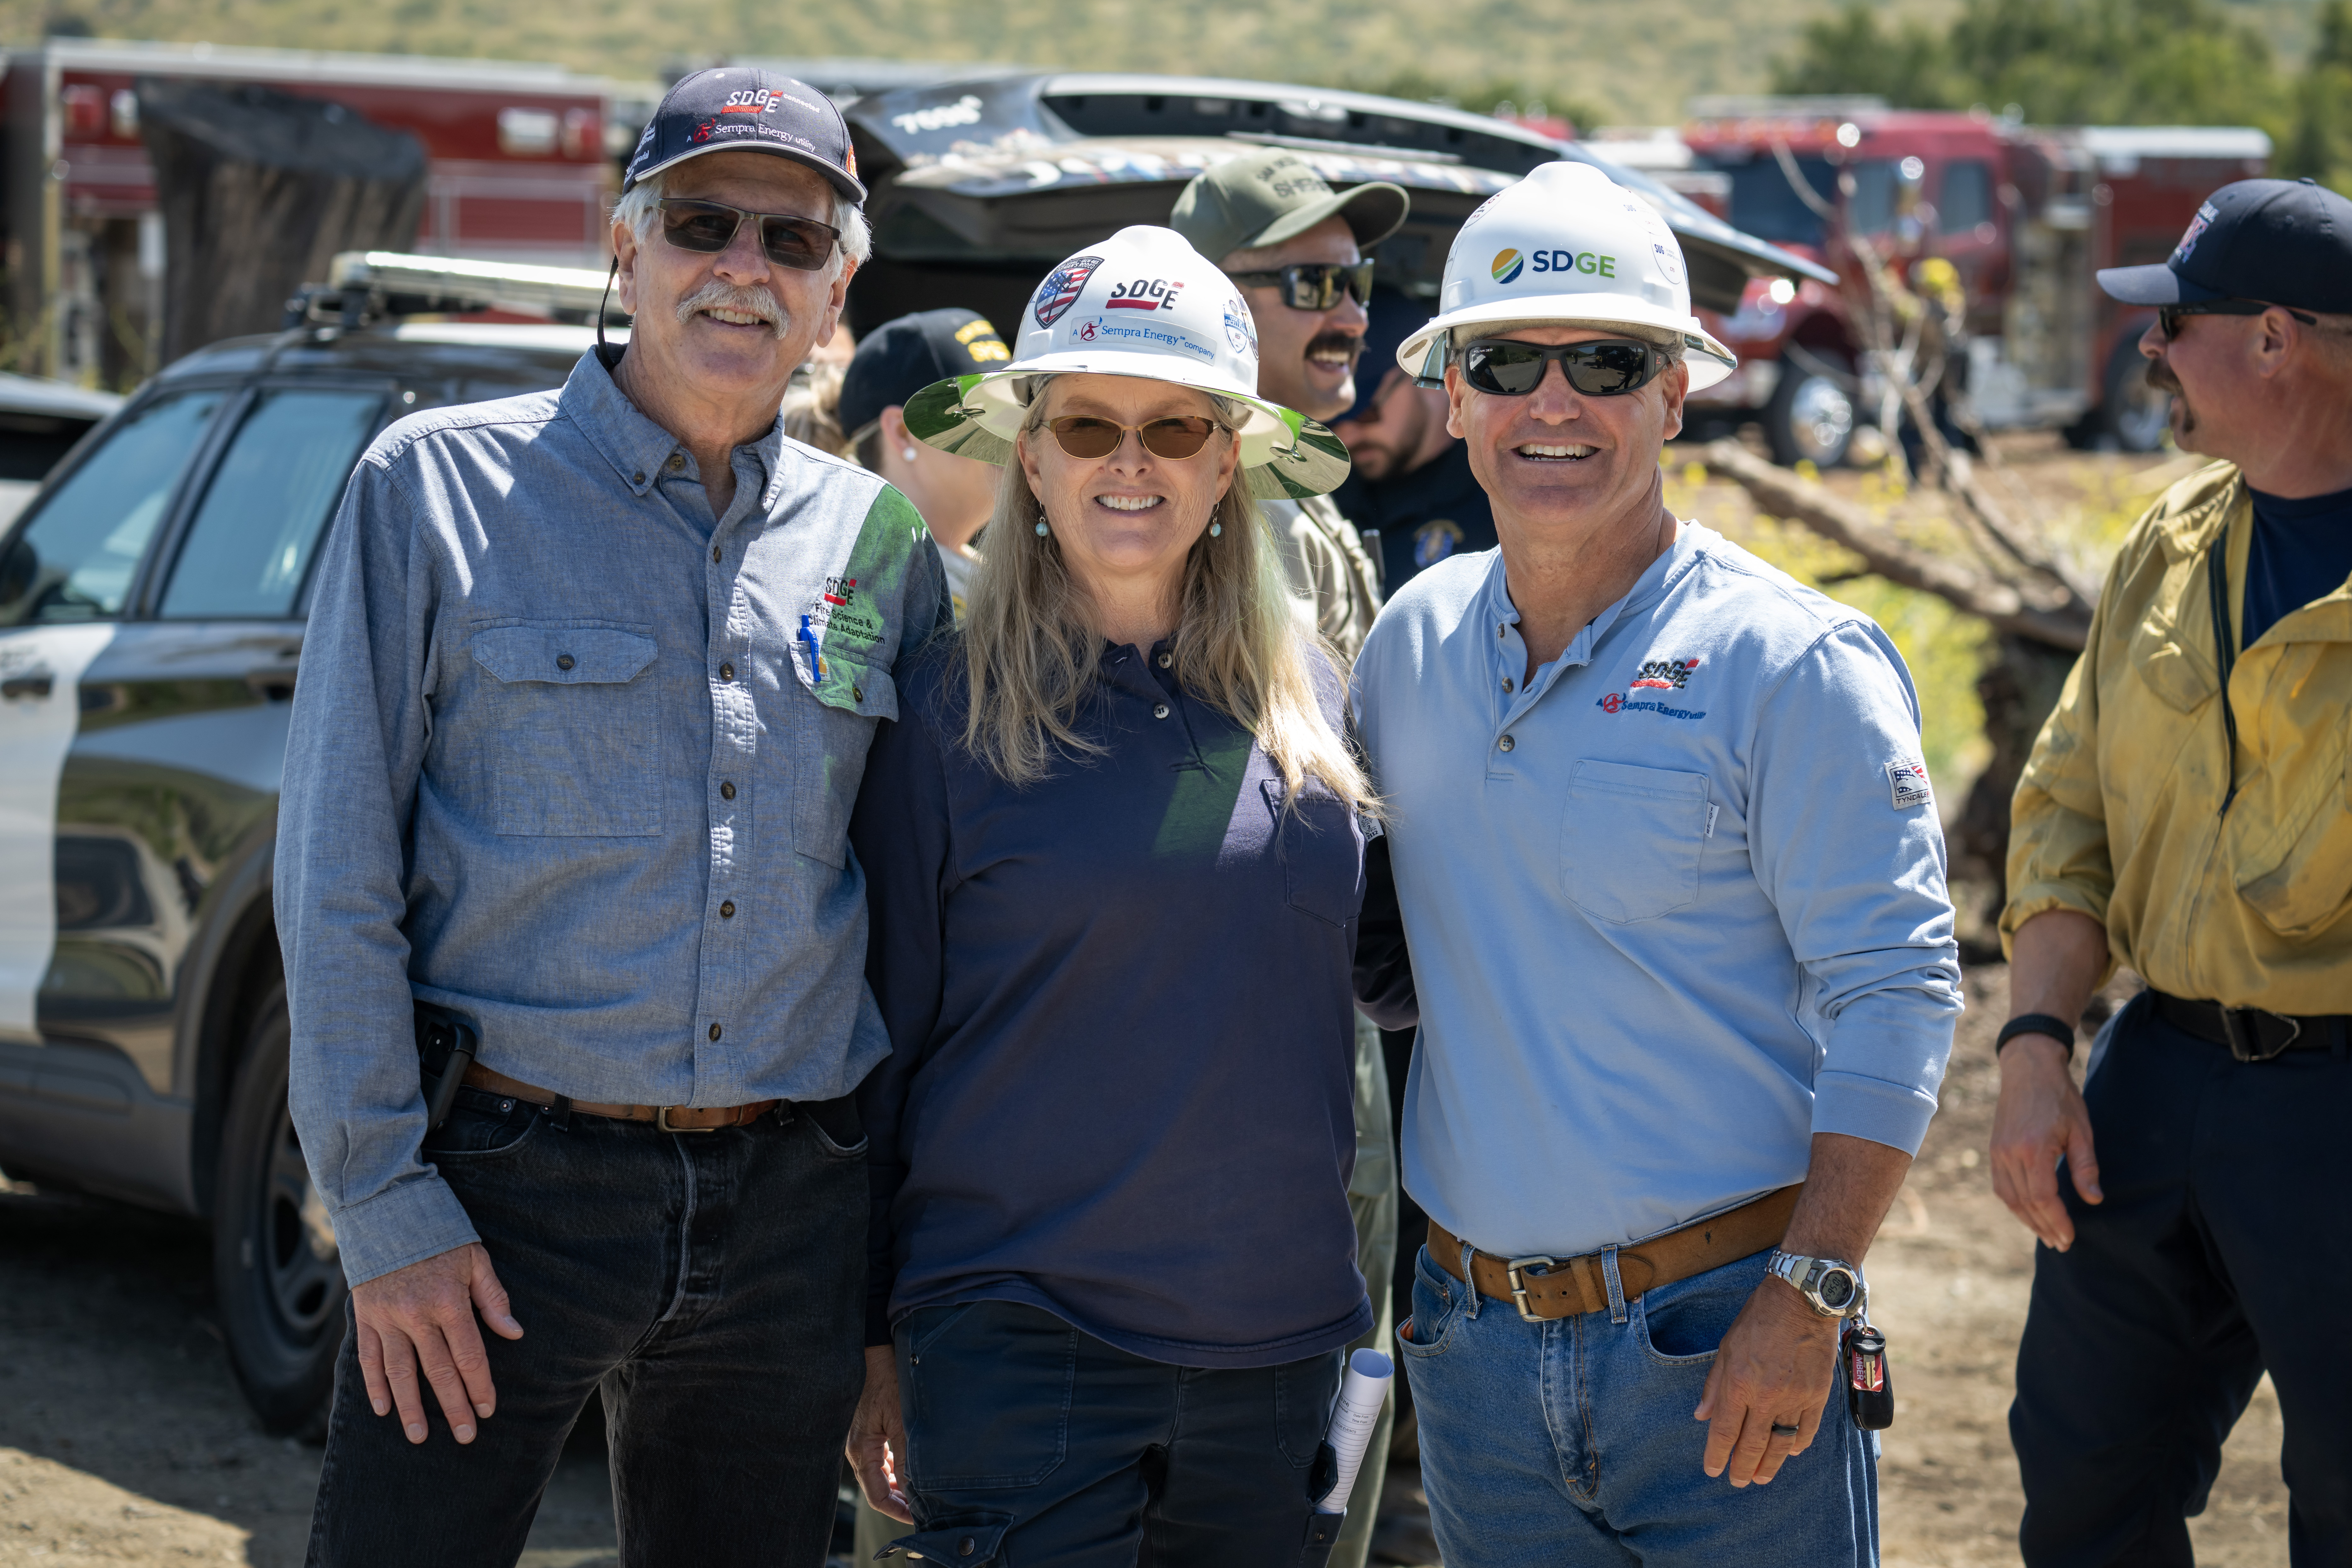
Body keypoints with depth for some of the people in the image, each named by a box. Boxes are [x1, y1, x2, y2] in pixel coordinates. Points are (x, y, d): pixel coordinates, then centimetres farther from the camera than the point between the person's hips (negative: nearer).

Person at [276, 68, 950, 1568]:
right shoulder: (440, 487, -2)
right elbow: (337, 872, -4)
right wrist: (387, 1207, -10)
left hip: (789, 1215, 4)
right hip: (507, 1190, -3)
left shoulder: (879, 543, 8)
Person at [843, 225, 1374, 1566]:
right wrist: (873, 1345, 1)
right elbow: (882, 1037, 1)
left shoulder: (1314, 698, 7)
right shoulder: (951, 713, -3)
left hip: (1277, 1346, 4)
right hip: (1016, 1340, -4)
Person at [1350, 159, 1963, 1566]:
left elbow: (1898, 996, -10)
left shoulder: (1792, 666, -8)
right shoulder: (1412, 645, 8)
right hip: (1475, 1340, 5)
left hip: (1720, 1342, -5)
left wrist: (1806, 1299, -17)